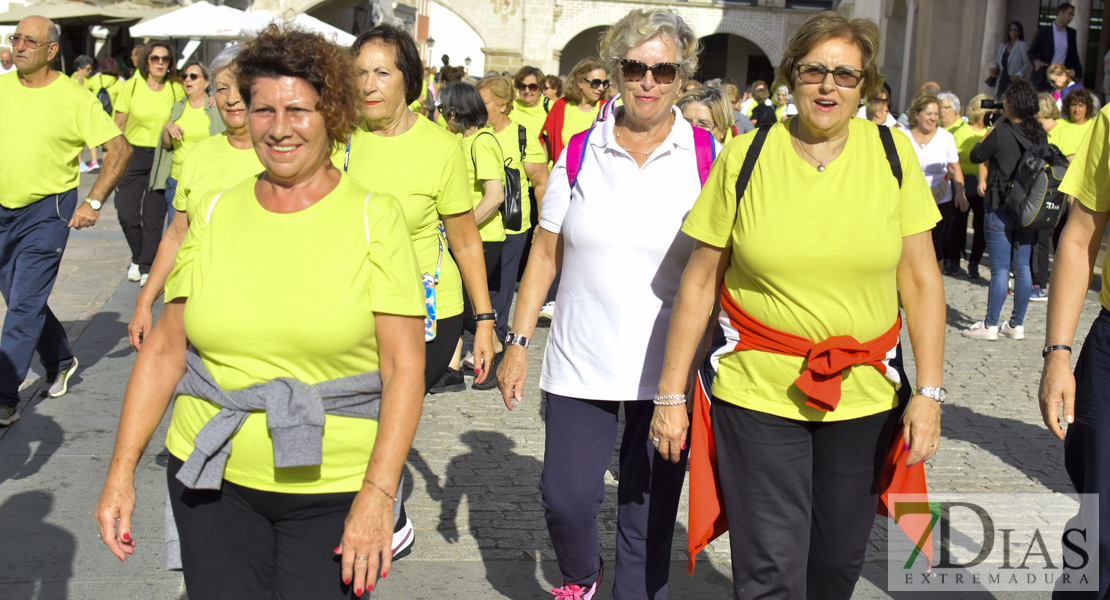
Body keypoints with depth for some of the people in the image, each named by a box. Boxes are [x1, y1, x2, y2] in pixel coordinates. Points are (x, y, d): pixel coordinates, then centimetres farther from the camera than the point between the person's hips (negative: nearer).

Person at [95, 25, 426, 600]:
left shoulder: (374, 217, -5)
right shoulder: (215, 213, 5)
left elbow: (404, 366, -10)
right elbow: (165, 347, 7)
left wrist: (378, 494, -18)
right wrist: (121, 469, 2)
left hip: (335, 489, -3)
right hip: (214, 479, 3)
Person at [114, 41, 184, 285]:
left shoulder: (177, 89, -1)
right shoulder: (132, 86, -1)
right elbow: (119, 124, 3)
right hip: (133, 154, 1)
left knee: (154, 215, -2)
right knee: (126, 213, -2)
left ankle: (147, 267, 9)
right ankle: (138, 258, 23)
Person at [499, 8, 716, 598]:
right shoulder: (580, 152, 2)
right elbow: (544, 253, 6)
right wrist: (518, 342, 2)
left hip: (668, 367, -1)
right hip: (581, 365, 1)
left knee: (649, 513, 6)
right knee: (565, 497, 3)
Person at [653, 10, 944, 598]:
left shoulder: (892, 154, 1)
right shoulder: (744, 157, -4)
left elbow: (921, 279, 2)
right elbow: (700, 282, -2)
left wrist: (929, 390, -5)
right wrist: (670, 395, -2)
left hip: (865, 399, 2)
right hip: (757, 396, -2)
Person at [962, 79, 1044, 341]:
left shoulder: (1002, 133, -14)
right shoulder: (1040, 134, 3)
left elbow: (976, 155, -2)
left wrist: (995, 125, 4)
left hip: (1001, 209, -6)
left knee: (1000, 269, -2)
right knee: (1022, 267, 9)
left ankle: (990, 325, 4)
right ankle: (1017, 324, 16)